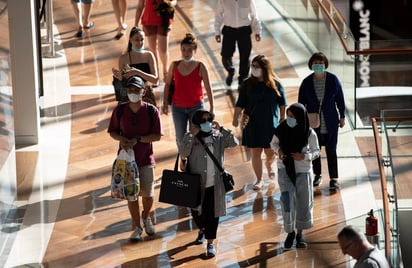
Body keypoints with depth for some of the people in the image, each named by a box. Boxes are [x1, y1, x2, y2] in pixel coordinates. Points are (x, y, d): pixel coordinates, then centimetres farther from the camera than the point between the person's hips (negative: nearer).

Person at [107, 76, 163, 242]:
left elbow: (157, 135, -9)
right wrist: (122, 139, -16)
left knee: (147, 194, 7)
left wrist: (138, 139, -21)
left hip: (146, 159, -1)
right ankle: (137, 227, 19)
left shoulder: (151, 111, -9)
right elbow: (113, 131, 5)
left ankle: (146, 216, 38)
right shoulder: (120, 110, -4)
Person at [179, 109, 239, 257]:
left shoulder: (218, 136, 2)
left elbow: (234, 143, -10)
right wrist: (192, 135, -21)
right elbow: (183, 152, -18)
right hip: (197, 184, 0)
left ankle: (210, 243, 11)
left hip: (214, 184, 0)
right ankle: (202, 230, 46)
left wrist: (221, 129, -13)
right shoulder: (190, 137, -3)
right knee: (197, 213, 15)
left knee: (212, 214, 1)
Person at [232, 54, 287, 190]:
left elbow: (282, 103, 4)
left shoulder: (275, 84, -5)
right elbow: (240, 104, -1)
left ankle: (269, 166, 41)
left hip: (271, 123, -1)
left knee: (270, 152, 6)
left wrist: (283, 118, 5)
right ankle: (259, 180, 13)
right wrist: (236, 118, -8)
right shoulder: (248, 84, -3)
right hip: (252, 124, 1)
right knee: (255, 153, 2)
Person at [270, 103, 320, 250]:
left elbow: (316, 151, -2)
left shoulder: (309, 133, -14)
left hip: (303, 171, 0)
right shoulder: (282, 129, -10)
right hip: (285, 170, 0)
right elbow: (273, 143, 7)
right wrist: (278, 150, -15)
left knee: (303, 203, 8)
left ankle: (300, 234, 26)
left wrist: (304, 157, -21)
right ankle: (290, 232, 15)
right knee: (287, 203, -5)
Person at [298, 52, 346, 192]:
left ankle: (334, 179, 10)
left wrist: (342, 117, 5)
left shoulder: (333, 79, -8)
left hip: (330, 123, -1)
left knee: (331, 151, 1)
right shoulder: (307, 82, -7)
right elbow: (301, 102, 1)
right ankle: (317, 175, 31)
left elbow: (340, 99, 1)